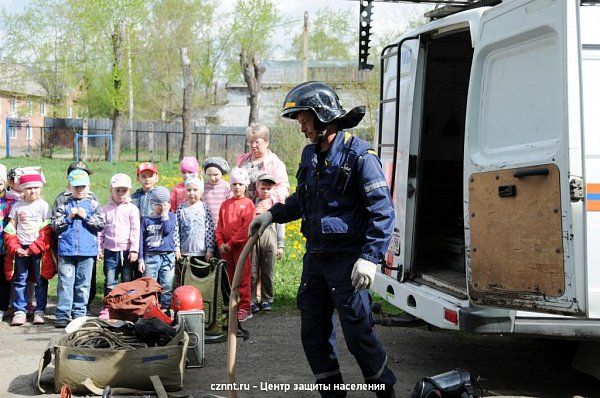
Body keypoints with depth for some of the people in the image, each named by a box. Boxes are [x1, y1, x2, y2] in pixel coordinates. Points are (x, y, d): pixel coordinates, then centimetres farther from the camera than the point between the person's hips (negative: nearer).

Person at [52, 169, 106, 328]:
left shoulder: (93, 204, 7)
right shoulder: (64, 205, 9)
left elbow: (102, 224, -1)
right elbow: (55, 225, 3)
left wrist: (86, 216, -9)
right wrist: (69, 217, -9)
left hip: (87, 251, 0)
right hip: (66, 250, 0)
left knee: (83, 283, 6)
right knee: (65, 282, -2)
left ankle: (79, 313, 15)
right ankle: (63, 314, -1)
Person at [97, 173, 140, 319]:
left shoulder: (132, 209, -2)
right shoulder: (106, 209, 8)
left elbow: (135, 230, -5)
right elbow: (101, 230, 11)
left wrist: (134, 250, -10)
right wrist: (99, 248, 7)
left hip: (126, 251, -2)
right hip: (110, 251, 2)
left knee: (127, 281, 5)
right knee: (110, 281, 4)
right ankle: (108, 307, 10)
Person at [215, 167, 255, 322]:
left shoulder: (248, 204, -4)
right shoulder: (225, 204, 13)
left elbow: (247, 228, -11)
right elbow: (220, 226, 13)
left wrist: (231, 243, -12)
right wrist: (220, 243, -2)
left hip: (242, 246, -5)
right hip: (225, 247, 5)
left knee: (243, 278, -2)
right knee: (228, 278, 10)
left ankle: (244, 308, 2)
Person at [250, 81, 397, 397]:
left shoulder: (359, 155, -13)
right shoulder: (310, 154, 11)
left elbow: (382, 211, -15)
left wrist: (370, 257, -22)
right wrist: (272, 214, 14)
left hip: (347, 261, -8)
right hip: (315, 258, 8)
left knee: (358, 333, -2)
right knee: (313, 333, 11)